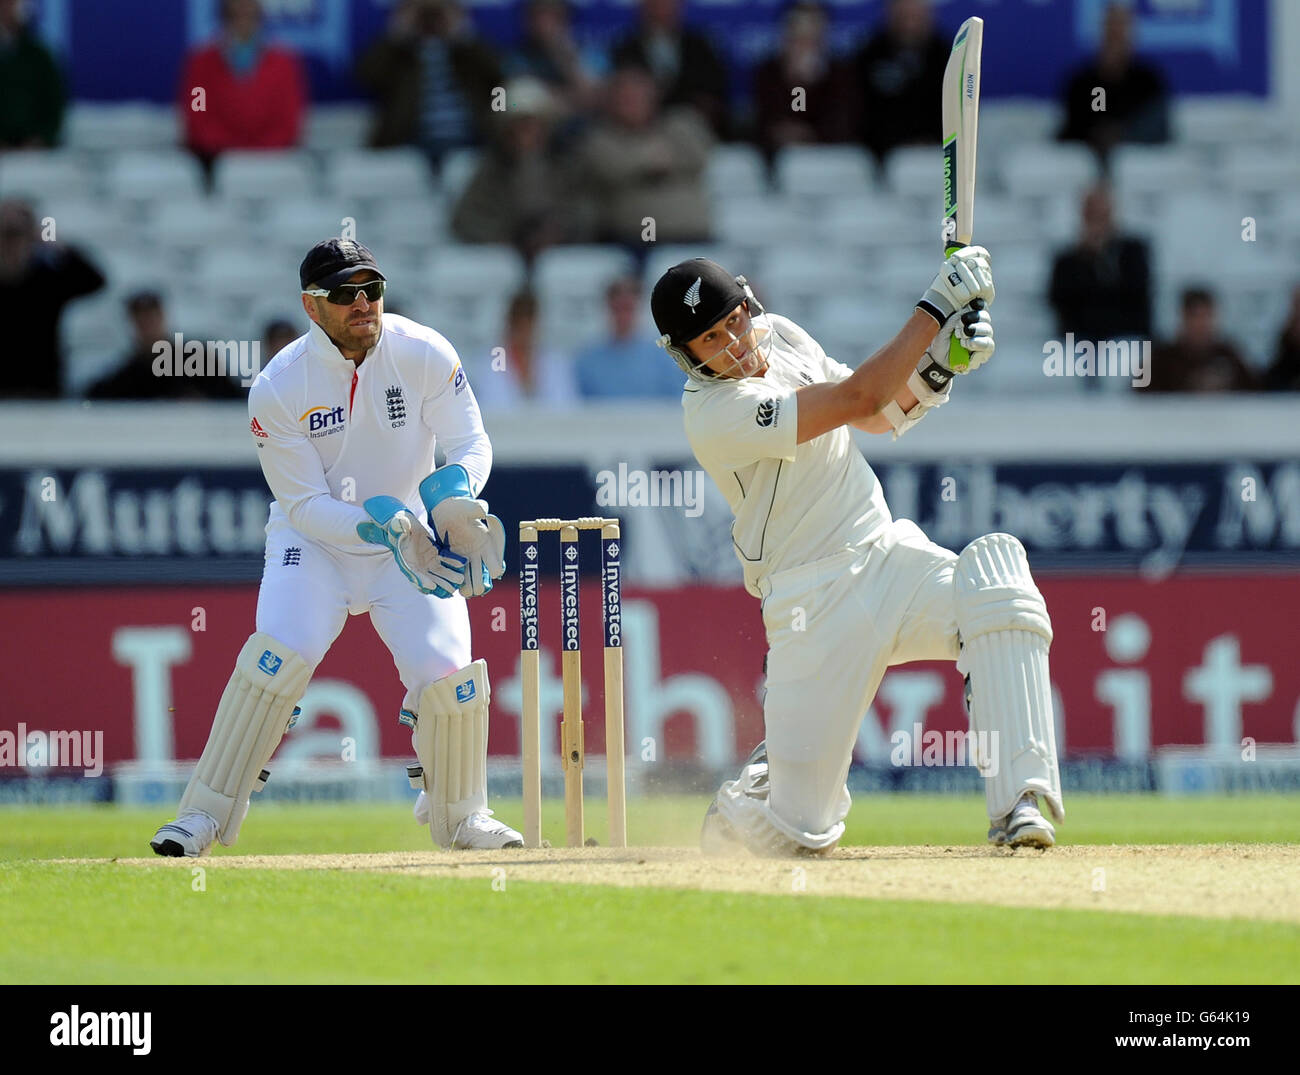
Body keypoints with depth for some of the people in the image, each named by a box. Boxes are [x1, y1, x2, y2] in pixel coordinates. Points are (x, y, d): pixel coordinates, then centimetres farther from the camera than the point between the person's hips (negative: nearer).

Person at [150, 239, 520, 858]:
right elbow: (305, 504, -17)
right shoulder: (277, 388, -19)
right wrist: (379, 525, -33)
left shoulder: (424, 355, -14)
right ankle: (204, 815, -17)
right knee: (279, 654, -24)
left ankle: (459, 814, 14)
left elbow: (470, 443, -8)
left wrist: (455, 493, -31)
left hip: (408, 535, 2)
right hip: (314, 536, -2)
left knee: (448, 671, -12)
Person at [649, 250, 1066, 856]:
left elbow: (883, 418, 14)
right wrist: (935, 308, -21)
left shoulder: (777, 335, 6)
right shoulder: (716, 416, -19)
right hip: (816, 603, -6)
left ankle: (1016, 803, -30)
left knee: (996, 567, -28)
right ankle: (759, 787, 33)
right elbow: (858, 400, -23)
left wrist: (935, 367, -6)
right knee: (800, 835, -9)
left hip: (889, 553, 6)